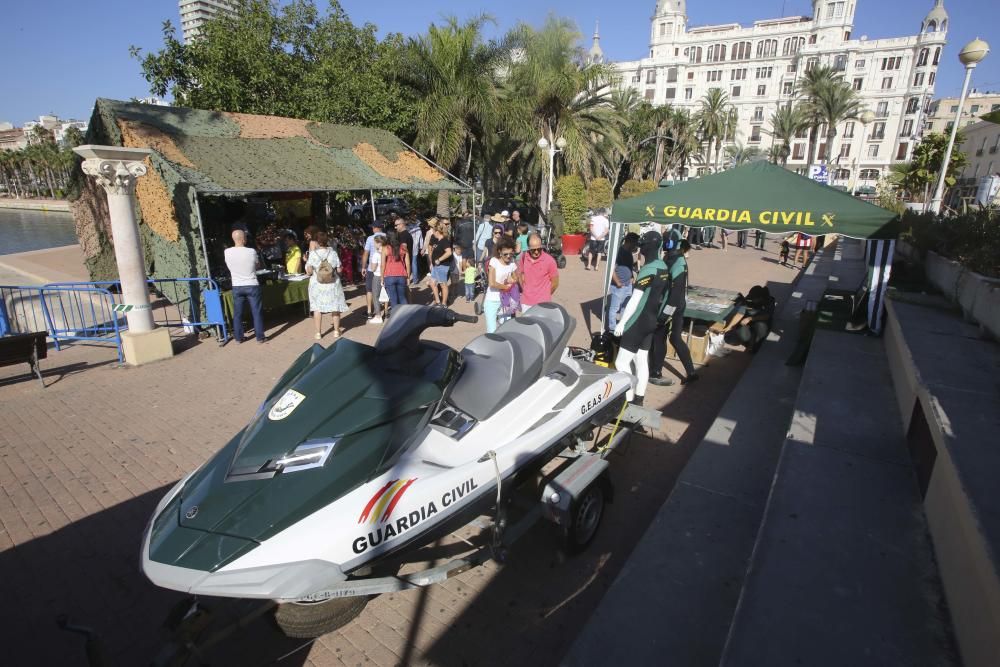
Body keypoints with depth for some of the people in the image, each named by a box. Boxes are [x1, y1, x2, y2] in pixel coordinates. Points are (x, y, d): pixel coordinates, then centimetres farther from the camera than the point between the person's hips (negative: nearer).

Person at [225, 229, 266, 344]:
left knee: (237, 313, 11)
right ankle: (260, 337, 9)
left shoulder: (227, 252, -5)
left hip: (237, 287, 3)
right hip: (252, 286, -2)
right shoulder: (251, 252, -11)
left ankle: (238, 337, 18)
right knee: (257, 312, 5)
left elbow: (229, 266, 13)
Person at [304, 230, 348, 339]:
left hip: (317, 284, -1)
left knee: (317, 308, 7)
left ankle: (318, 333, 10)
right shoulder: (333, 252, -6)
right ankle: (336, 331, 19)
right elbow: (339, 270, -4)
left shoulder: (313, 254, -9)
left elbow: (309, 271, -10)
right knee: (335, 307, 12)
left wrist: (309, 273, 11)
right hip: (332, 284, 1)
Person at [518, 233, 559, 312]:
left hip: (542, 304, -4)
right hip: (526, 303, 4)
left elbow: (555, 283, -4)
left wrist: (545, 296, 5)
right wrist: (524, 290, 11)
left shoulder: (549, 260, -14)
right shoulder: (523, 257, -3)